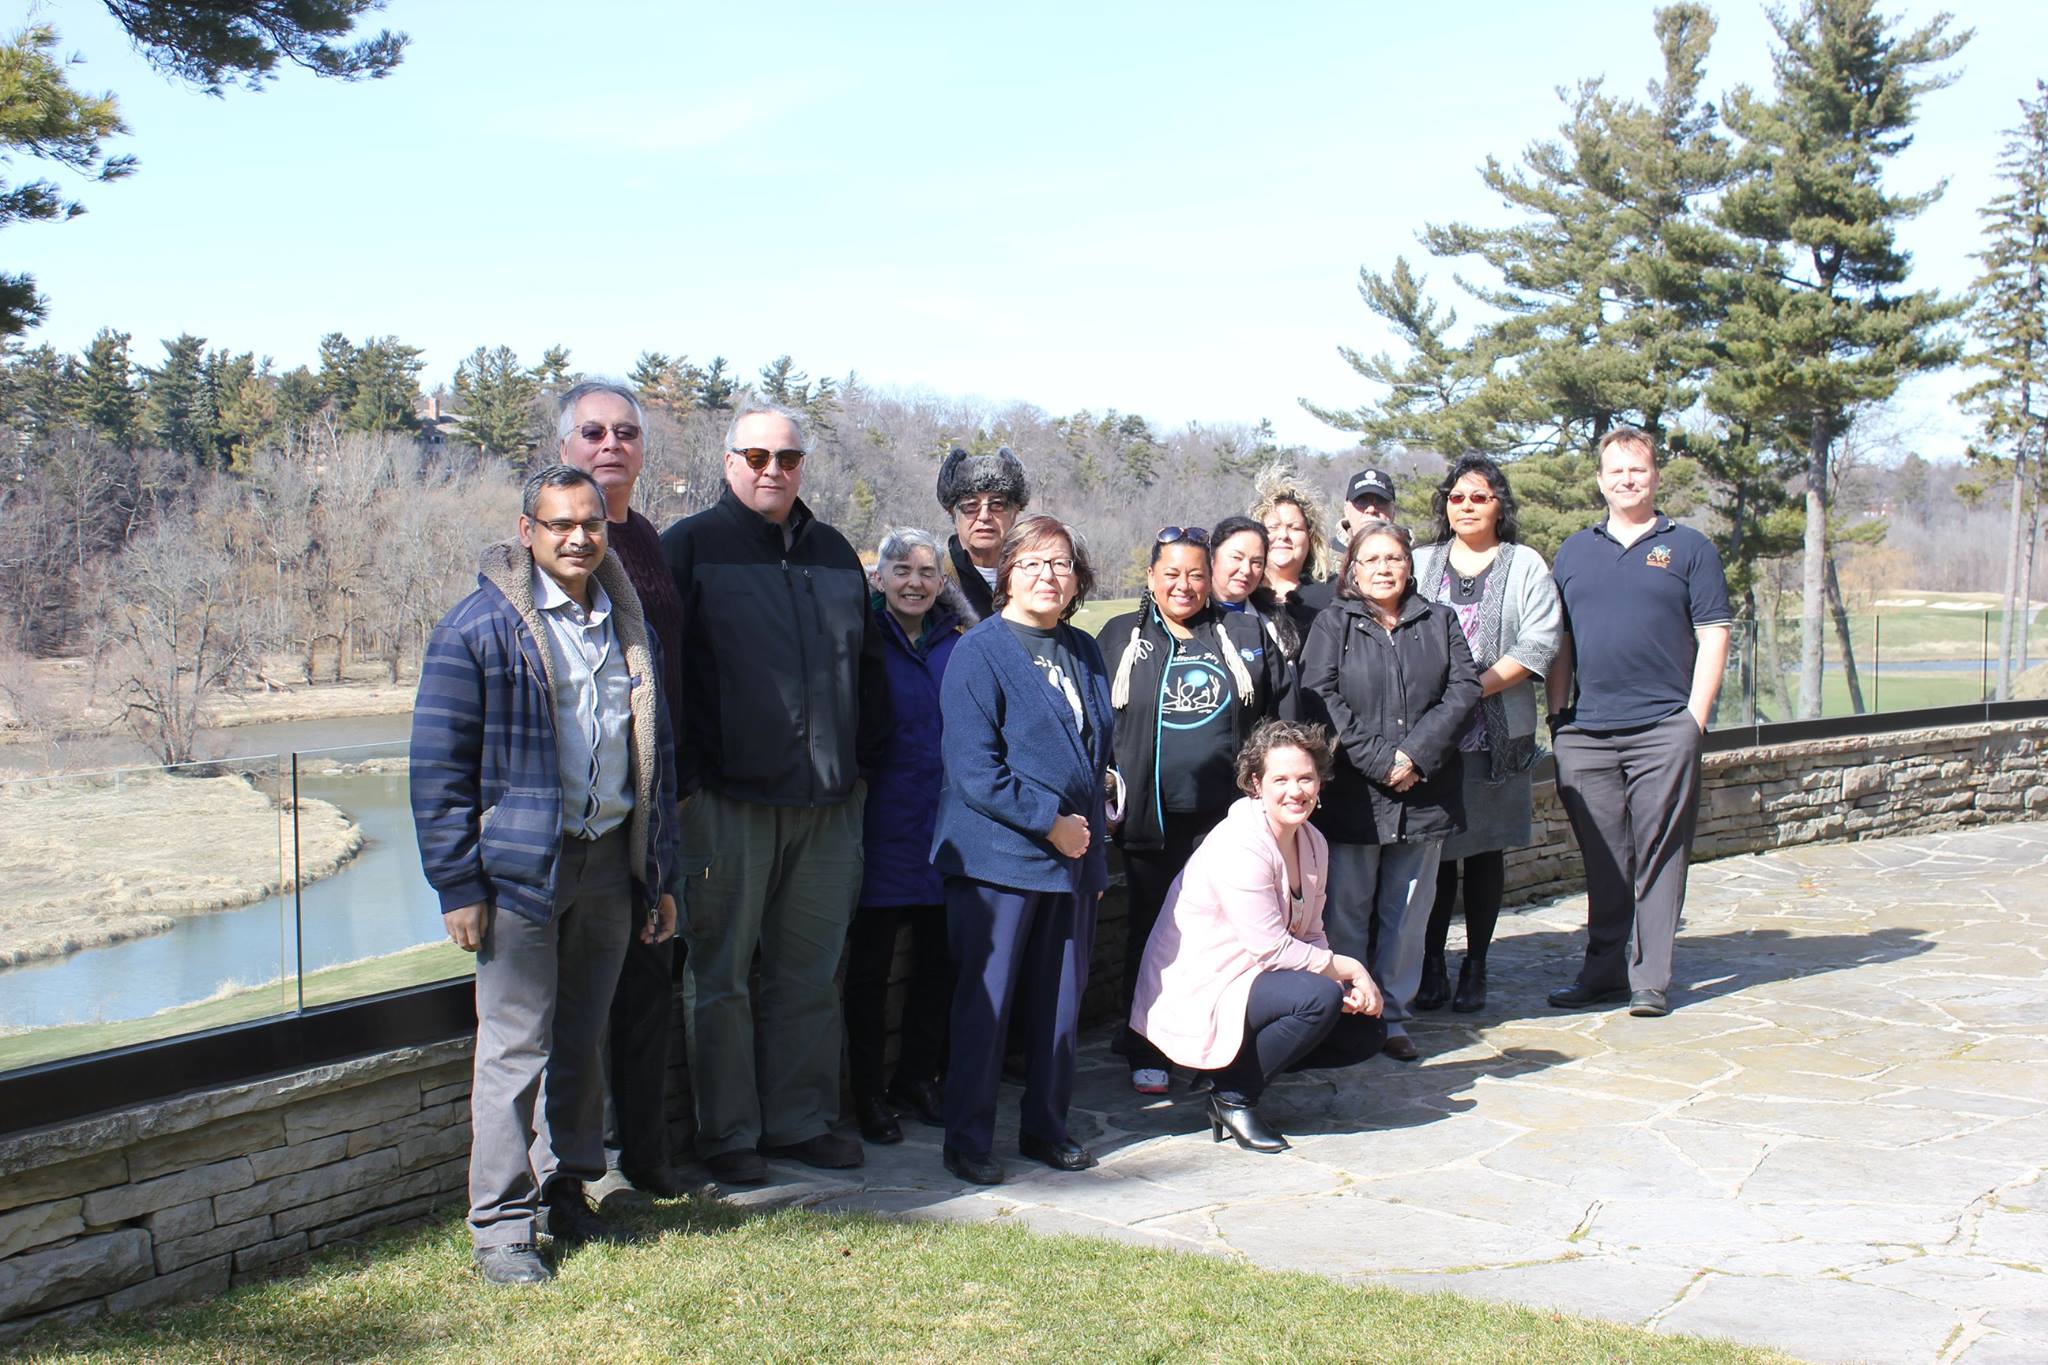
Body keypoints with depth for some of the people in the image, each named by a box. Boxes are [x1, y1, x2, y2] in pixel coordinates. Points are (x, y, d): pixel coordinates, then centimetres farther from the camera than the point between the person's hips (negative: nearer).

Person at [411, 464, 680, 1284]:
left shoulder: (629, 627, 13)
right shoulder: (480, 627, -5)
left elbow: (658, 755, 19)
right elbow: (439, 766, -7)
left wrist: (661, 875, 15)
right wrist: (458, 884, -12)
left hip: (609, 861, 5)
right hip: (521, 867, -5)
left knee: (583, 1040, 14)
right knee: (515, 1047, -1)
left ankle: (568, 1190, 28)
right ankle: (501, 1224, 9)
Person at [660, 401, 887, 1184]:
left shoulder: (834, 553, 16)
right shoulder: (690, 548, 1)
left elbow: (868, 660, 22)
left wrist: (865, 759, 14)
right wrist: (684, 775, -10)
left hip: (828, 801, 5)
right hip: (727, 798, -4)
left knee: (812, 973, 11)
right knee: (720, 974, 3)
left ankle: (801, 1120, 22)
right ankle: (728, 1134, 13)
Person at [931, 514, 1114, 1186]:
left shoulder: (1084, 653, 13)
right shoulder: (980, 652, -8)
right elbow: (974, 769, -15)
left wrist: (1093, 844, 14)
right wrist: (1049, 823, -15)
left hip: (1073, 857, 6)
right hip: (999, 858, -6)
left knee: (1061, 1000, 11)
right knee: (985, 1000, 0)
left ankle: (1045, 1127, 24)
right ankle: (967, 1138, 11)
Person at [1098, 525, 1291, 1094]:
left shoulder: (1247, 635, 8)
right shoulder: (1121, 638, 7)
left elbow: (1287, 714, 12)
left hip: (1229, 817, 0)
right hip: (1151, 819, 0)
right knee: (1150, 934, 8)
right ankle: (1146, 1055, 19)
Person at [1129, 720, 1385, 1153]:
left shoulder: (1312, 843, 5)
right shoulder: (1240, 847, -23)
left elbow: (1311, 936, 8)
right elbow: (1274, 950, -22)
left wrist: (1354, 986, -10)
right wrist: (1349, 969, -14)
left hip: (1252, 978, 9)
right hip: (1199, 994, -9)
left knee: (1366, 1029, 4)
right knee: (1320, 997, -30)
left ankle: (1243, 1063, 12)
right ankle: (1233, 1094, -11)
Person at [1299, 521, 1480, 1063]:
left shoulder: (1439, 621, 13)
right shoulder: (1332, 625, 5)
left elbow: (1464, 689, 2)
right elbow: (1321, 698, -7)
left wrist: (1416, 754, -11)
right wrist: (1378, 760, -15)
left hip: (1424, 792, 3)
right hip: (1352, 791, -2)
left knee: (1408, 911, 8)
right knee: (1347, 910, 1)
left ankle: (1393, 1014, 17)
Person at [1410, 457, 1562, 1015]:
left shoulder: (1525, 566, 7)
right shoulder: (1421, 563, 14)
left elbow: (1539, 644, -5)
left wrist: (1478, 686, -15)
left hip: (1497, 732, -1)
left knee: (1486, 849, 4)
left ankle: (1475, 968, 13)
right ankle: (1431, 965, 10)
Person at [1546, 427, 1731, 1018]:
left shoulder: (1688, 547, 6)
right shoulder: (1576, 549, 15)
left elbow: (1713, 636, 2)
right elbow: (1559, 638, 16)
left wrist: (1696, 715, -6)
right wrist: (1557, 711, 7)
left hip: (1664, 729, -3)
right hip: (1586, 730, 3)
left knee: (1659, 856, 0)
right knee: (1603, 858, 8)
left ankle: (1651, 979, 6)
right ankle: (1603, 970, 17)